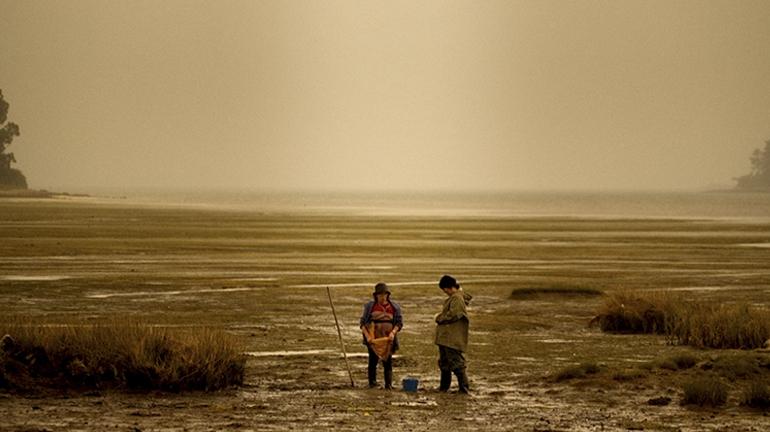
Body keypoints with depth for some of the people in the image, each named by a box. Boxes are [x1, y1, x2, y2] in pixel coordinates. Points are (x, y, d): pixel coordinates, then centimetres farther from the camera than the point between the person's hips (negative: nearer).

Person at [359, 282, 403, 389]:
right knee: (373, 360, 0)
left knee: (388, 361, 1)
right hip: (373, 339, -1)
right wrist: (367, 335, -11)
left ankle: (388, 384, 2)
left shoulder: (394, 307, 5)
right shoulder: (370, 306, 2)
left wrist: (393, 332, -13)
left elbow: (399, 322, 5)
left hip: (388, 339, 1)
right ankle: (372, 382, 8)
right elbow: (363, 322, 2)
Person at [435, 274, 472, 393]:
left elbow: (452, 315, -22)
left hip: (453, 338, -11)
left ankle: (464, 387, -8)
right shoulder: (452, 298, 16)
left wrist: (439, 318, -7)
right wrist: (440, 317, 6)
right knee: (444, 362, 17)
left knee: (456, 363, -10)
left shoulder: (457, 299, -16)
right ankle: (444, 387, 27)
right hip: (445, 337, 11)